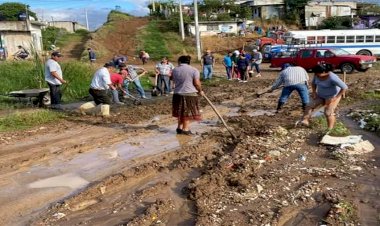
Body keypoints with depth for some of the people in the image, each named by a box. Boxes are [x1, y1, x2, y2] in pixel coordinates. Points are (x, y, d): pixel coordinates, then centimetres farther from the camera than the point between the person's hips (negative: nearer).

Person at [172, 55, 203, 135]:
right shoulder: (194, 70, -6)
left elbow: (174, 81, 13)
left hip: (178, 94, 4)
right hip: (190, 94, -4)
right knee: (188, 112, 6)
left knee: (181, 112, 17)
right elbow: (197, 83, -9)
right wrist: (200, 91, 6)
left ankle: (180, 128, 23)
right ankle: (185, 129, 9)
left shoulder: (175, 70, 5)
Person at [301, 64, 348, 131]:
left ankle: (330, 130, -9)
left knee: (328, 112, -19)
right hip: (320, 96, 7)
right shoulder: (317, 75, -11)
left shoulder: (332, 78, -30)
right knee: (309, 106, -12)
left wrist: (335, 98, -24)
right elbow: (313, 83, 10)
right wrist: (314, 92, -5)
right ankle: (305, 121, -25)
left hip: (332, 97, -7)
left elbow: (345, 87, -26)